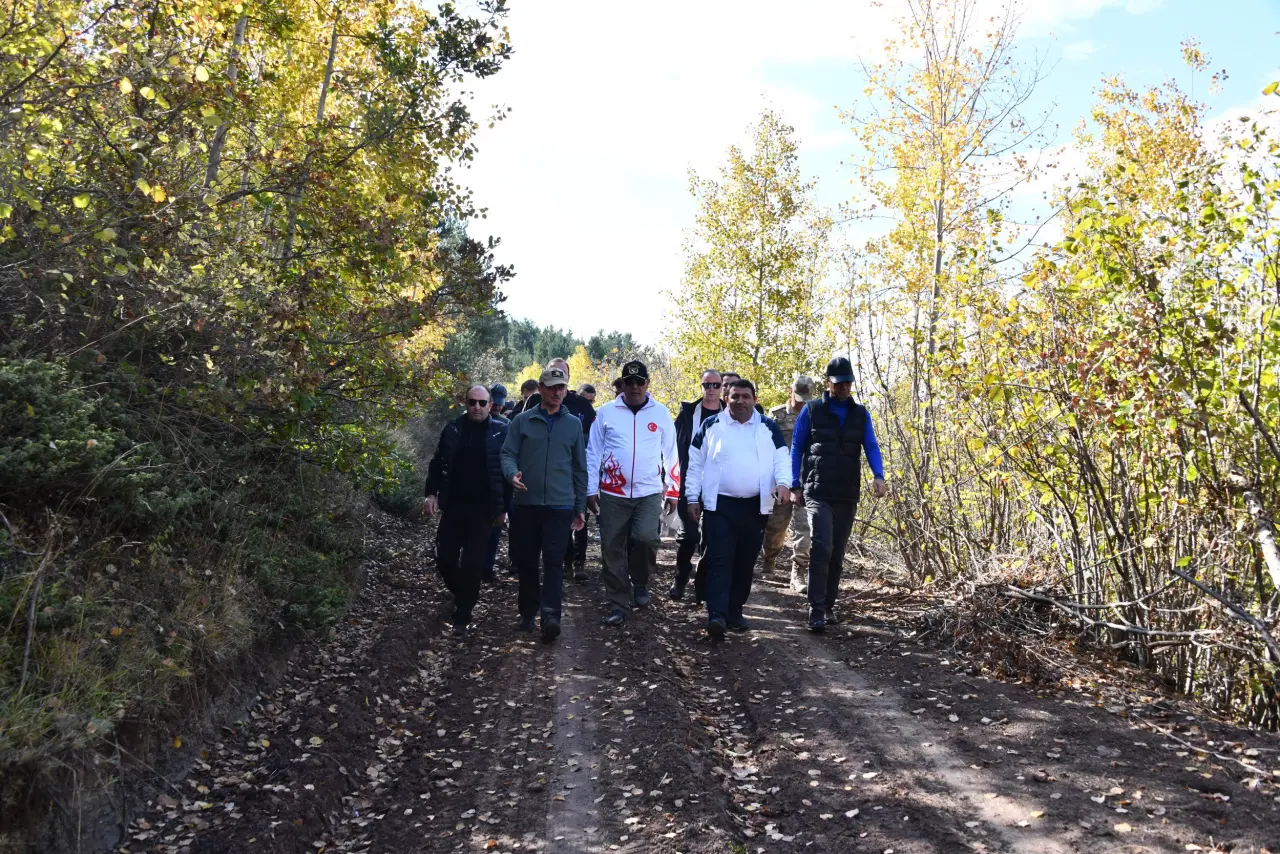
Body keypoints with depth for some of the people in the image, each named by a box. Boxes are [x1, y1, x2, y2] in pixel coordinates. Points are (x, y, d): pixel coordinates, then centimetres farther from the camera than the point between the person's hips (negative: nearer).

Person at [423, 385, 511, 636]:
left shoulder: (501, 431, -4)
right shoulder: (453, 428, 4)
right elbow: (437, 463, 10)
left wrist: (504, 508, -3)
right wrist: (431, 493, -1)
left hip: (483, 509, -3)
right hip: (453, 506, 3)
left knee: (472, 564, 0)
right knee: (444, 558, 5)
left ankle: (462, 617, 13)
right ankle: (463, 596, 33)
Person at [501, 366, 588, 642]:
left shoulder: (573, 424, 9)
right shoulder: (522, 420, 5)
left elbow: (579, 468, 12)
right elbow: (508, 454, 1)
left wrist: (580, 507, 11)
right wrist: (512, 474, -22)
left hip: (560, 505, 0)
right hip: (526, 503, 1)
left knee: (554, 560, -8)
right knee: (525, 559, 8)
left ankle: (550, 615, -13)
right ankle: (528, 612, 21)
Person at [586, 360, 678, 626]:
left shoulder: (661, 413, 3)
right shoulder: (606, 412, 1)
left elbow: (670, 454, 9)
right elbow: (593, 453, 4)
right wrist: (591, 489, 0)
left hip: (649, 492, -1)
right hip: (612, 494, 1)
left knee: (646, 538, -20)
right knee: (613, 550, 3)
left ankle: (640, 582, 10)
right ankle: (619, 605, 18)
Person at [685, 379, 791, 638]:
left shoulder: (768, 427, 8)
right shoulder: (711, 425, 5)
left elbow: (782, 458, 5)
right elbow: (695, 463, 7)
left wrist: (783, 483, -15)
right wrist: (693, 497, 1)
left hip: (756, 507, 2)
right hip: (720, 505, -2)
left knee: (745, 564, 9)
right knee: (720, 562, -11)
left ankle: (735, 612, 21)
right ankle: (717, 615, -16)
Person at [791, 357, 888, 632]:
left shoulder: (860, 414, 9)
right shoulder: (812, 410, 2)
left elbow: (871, 447, 2)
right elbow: (797, 448, 5)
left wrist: (879, 476, -17)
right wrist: (796, 485, -1)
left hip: (848, 495, 4)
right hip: (817, 493, -3)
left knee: (837, 553, 9)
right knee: (821, 547, -18)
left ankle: (828, 606, 21)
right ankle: (817, 609, -16)